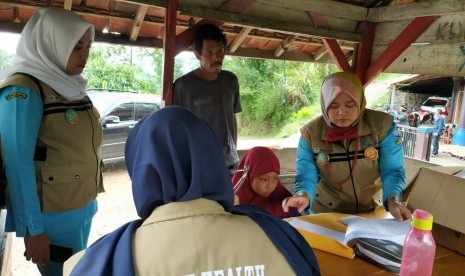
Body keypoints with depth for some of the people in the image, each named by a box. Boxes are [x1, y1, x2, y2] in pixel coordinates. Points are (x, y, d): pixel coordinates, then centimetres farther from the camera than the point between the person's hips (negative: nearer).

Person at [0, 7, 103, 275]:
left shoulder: (71, 87, 8)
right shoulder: (23, 91, -16)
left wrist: (89, 201, 15)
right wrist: (33, 230, -16)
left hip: (83, 208, 7)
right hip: (53, 216, -7)